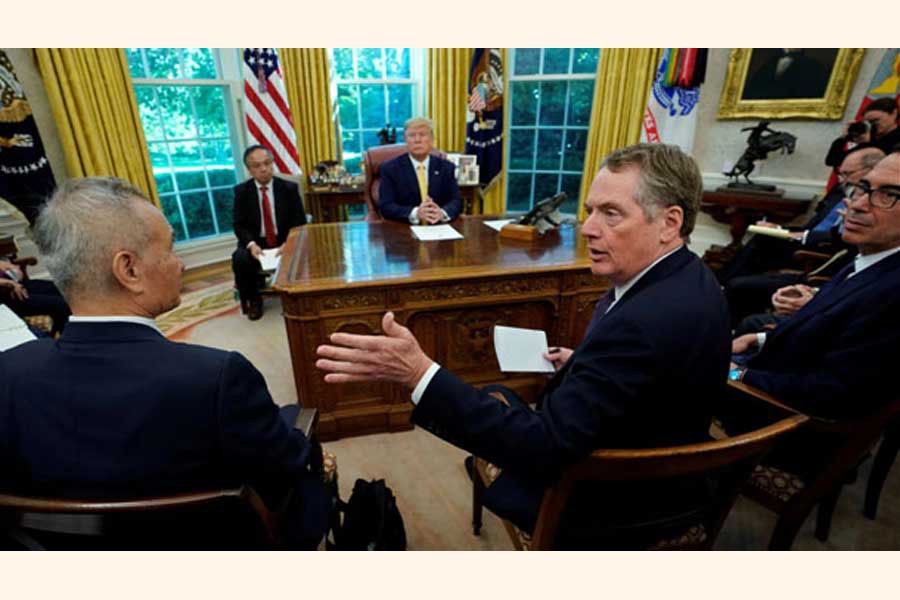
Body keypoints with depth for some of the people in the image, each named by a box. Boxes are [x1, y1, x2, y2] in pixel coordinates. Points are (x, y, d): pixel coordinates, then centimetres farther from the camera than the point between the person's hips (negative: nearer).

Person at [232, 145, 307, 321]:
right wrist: (251, 244, -22)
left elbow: (300, 222, -3)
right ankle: (253, 301, -1)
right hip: (255, 243, 1)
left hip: (285, 242, 0)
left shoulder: (289, 188, -1)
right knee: (240, 259, -30)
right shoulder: (241, 191, 1)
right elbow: (239, 225, -1)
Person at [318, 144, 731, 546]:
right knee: (493, 397, 15)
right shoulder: (685, 278, -6)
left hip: (621, 498, -8)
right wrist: (582, 362, 0)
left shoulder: (645, 321, -36)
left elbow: (545, 447, -35)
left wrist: (420, 374, -40)